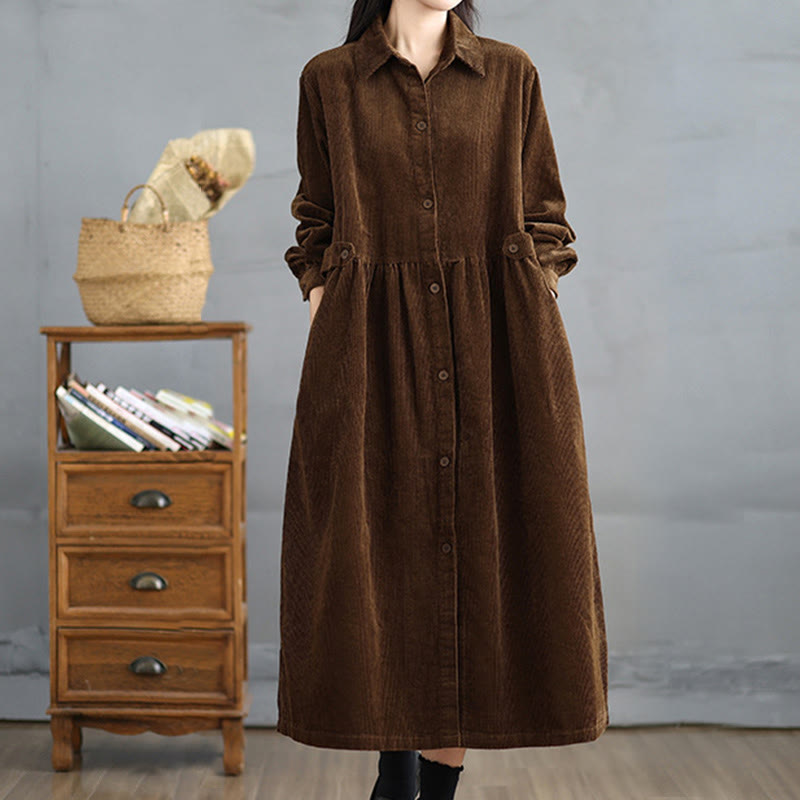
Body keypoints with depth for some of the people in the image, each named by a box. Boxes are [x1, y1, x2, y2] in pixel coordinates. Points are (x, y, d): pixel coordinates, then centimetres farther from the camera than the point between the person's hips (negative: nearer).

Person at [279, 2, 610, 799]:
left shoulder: (511, 74, 7)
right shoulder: (328, 80, 6)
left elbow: (543, 223, 8)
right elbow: (317, 227, 8)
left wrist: (534, 349, -2)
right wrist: (324, 359, -1)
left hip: (495, 348, 1)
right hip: (374, 349, 0)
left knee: (479, 553, 0)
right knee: (381, 556, 3)